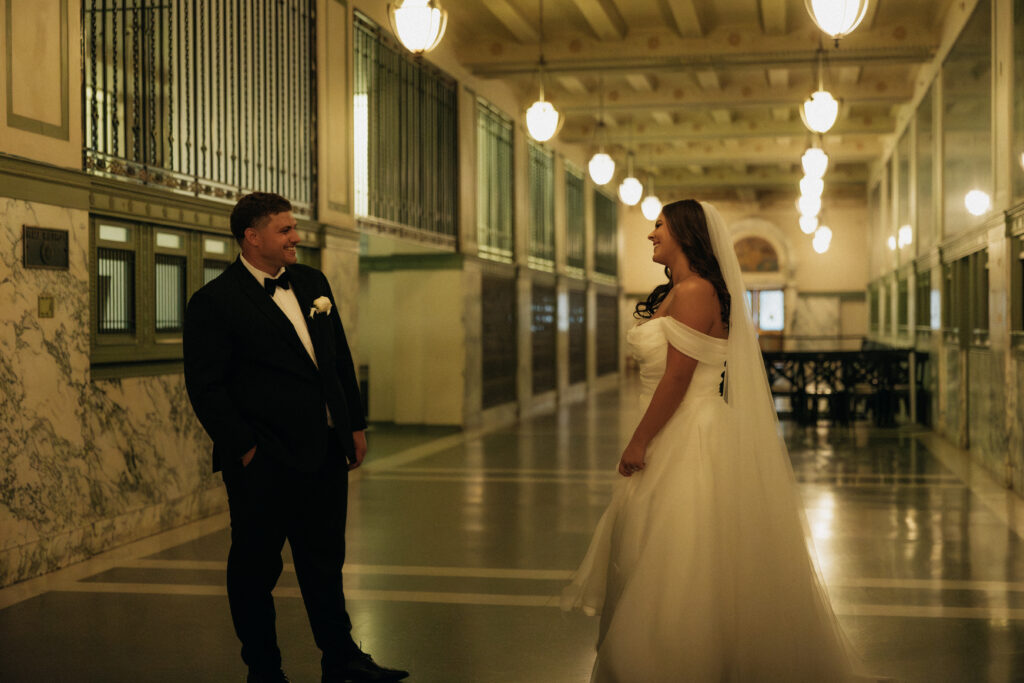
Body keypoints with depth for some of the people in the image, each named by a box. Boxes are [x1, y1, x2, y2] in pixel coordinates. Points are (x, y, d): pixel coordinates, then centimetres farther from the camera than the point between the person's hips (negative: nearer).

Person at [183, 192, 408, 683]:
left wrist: (355, 424, 12)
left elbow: (341, 359, 16)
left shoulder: (312, 283, 11)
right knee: (255, 568, 7)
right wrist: (244, 448, -14)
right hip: (264, 461, -6)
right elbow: (206, 387, -12)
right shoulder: (214, 302, -10)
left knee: (325, 561, 16)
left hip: (326, 454, 6)